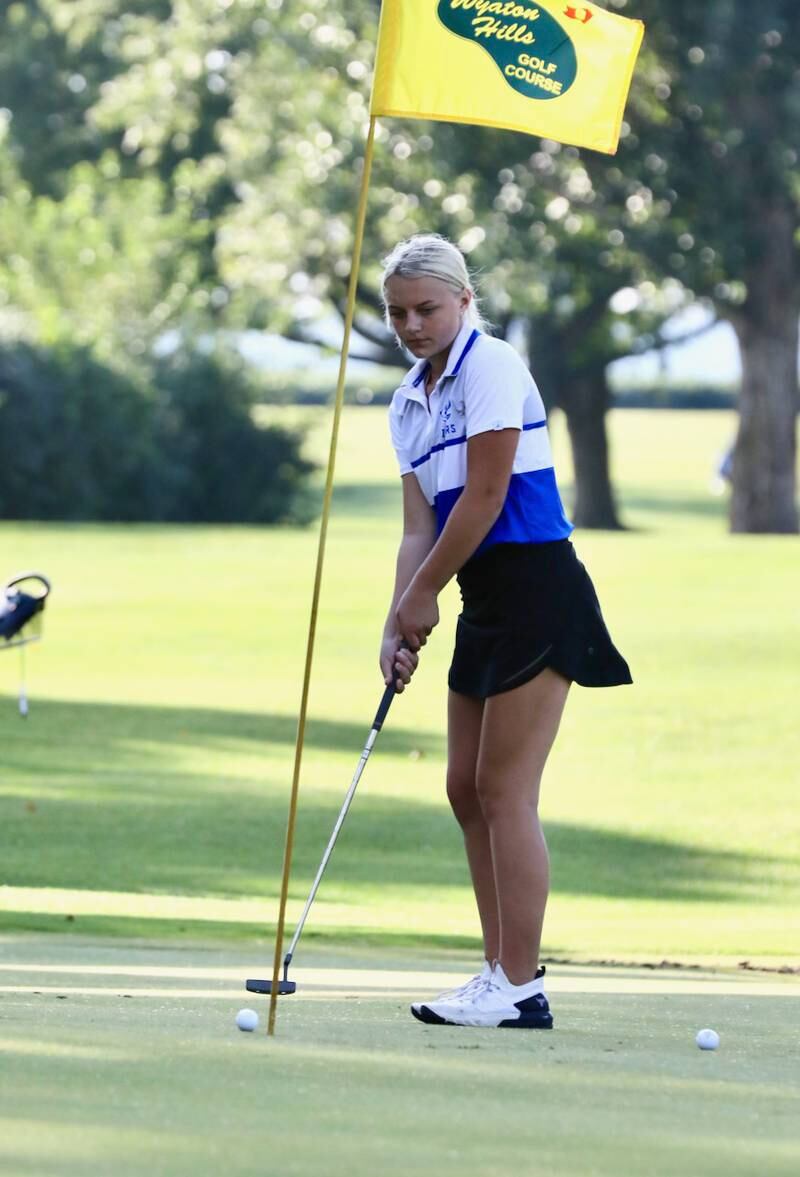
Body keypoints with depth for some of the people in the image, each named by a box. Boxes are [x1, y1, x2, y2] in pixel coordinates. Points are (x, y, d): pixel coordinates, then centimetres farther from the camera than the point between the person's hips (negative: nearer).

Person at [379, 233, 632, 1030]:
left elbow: (484, 498, -15)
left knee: (504, 789, -9)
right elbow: (420, 526, 11)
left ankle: (519, 988, -6)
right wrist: (398, 626, -1)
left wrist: (421, 597, -8)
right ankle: (504, 973, 15)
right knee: (466, 787, 9)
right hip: (486, 602, 9)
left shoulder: (491, 368, -11)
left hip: (535, 588, -9)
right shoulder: (411, 403, 15)